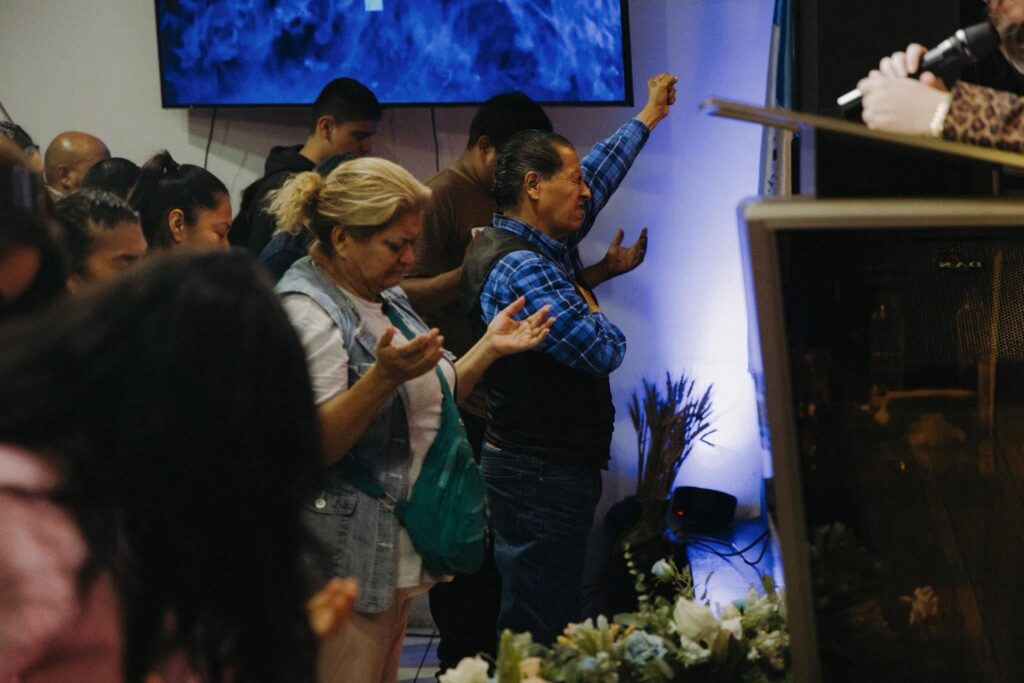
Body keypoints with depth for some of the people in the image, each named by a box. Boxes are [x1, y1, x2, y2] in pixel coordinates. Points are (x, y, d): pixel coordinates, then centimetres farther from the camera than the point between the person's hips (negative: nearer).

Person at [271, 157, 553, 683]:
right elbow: (314, 446, -23)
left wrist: (489, 348, 8)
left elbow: (427, 403, 20)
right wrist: (384, 375, -34)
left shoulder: (387, 298, 12)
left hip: (396, 556, 9)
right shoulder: (305, 310, -16)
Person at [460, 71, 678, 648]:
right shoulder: (518, 269, -18)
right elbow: (604, 350, -21)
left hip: (561, 467, 10)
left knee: (551, 624, 11)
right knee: (541, 631, -8)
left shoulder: (546, 244, 13)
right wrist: (596, 313, 2)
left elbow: (599, 175, 31)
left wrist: (648, 118, 42)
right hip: (542, 473, -10)